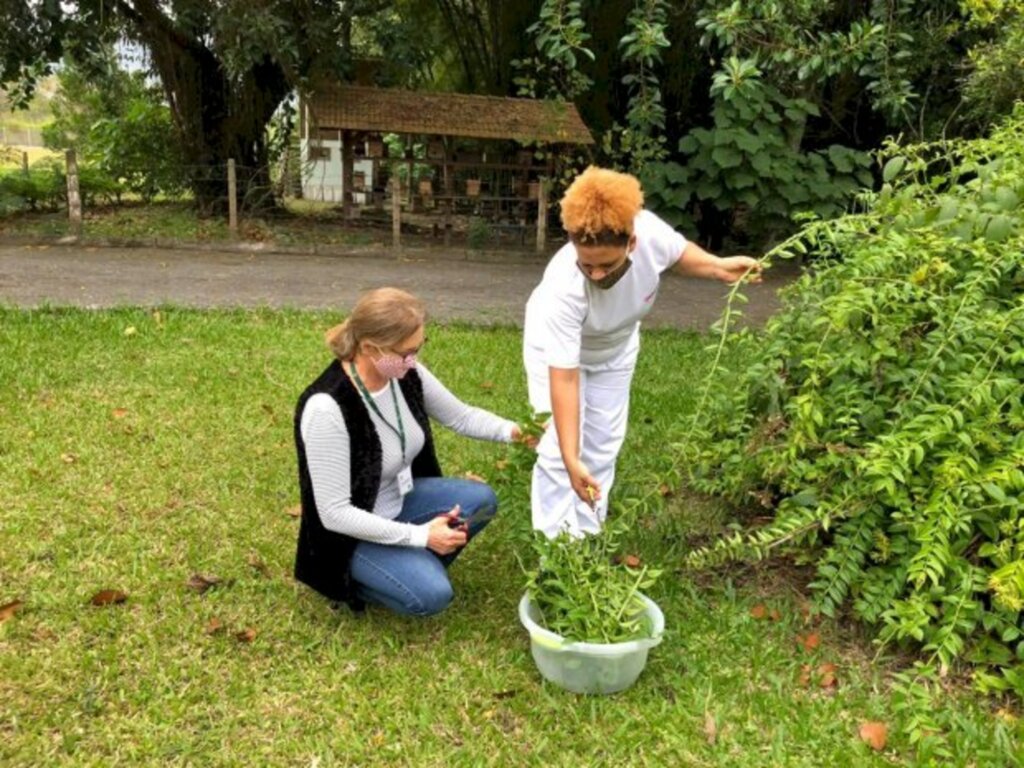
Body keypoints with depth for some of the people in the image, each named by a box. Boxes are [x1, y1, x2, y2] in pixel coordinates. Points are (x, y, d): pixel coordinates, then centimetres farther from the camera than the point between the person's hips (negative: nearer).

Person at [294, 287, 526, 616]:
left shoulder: (406, 374, -13)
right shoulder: (326, 408, -33)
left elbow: (461, 416, 3)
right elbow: (334, 513, -28)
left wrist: (512, 430, -16)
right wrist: (419, 535, -26)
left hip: (401, 500, 7)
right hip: (353, 533, -7)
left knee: (481, 500, -11)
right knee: (433, 594, -23)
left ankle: (418, 565, 6)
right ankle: (353, 580, 5)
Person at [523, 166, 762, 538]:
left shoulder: (649, 231, -36)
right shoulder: (563, 288, -46)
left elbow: (678, 252, -7)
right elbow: (564, 379, -44)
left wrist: (720, 267, -24)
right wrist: (571, 461, -46)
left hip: (615, 347, 4)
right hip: (558, 346, -4)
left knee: (604, 442, 9)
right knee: (559, 448, -11)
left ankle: (587, 537, 24)